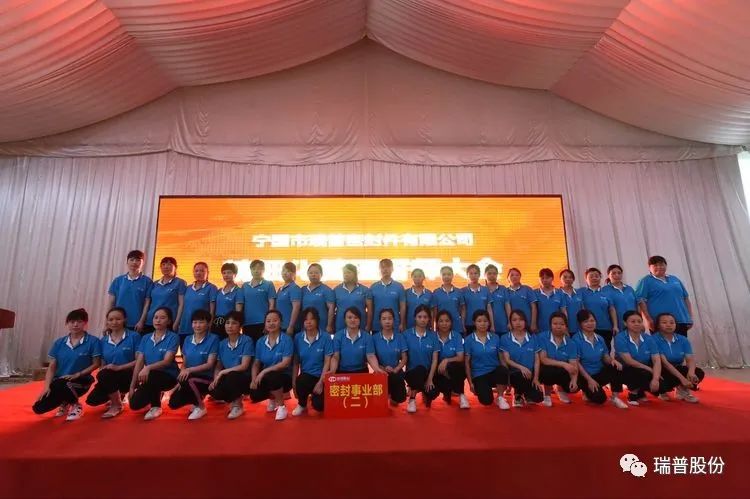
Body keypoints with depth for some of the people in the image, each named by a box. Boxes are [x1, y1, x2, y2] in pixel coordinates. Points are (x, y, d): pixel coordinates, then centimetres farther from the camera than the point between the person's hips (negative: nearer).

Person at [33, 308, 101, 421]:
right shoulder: (59, 342, 4)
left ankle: (75, 405, -6)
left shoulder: (93, 342, -10)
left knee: (63, 384, -37)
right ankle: (65, 402, 22)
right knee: (39, 408, -10)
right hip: (59, 381, 5)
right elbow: (52, 367, 3)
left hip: (81, 381, -5)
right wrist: (46, 386, -8)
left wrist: (77, 374, -17)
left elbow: (96, 364, -7)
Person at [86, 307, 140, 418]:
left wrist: (119, 367, -20)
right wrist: (100, 379, -11)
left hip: (128, 376, -5)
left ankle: (117, 405, -10)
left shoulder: (134, 336, -7)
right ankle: (116, 395, 17)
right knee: (92, 400, -17)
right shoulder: (103, 340, 9)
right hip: (108, 379, 5)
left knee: (105, 375, -32)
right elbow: (102, 364, 8)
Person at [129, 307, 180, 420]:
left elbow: (167, 361, -19)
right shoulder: (145, 338, 6)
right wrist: (132, 386, -3)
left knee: (150, 376, -36)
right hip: (149, 377, 5)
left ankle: (156, 406, -10)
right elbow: (139, 362, 2)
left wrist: (148, 368, -36)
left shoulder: (173, 337, -10)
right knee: (134, 404, -11)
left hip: (168, 376, -5)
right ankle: (157, 394, 22)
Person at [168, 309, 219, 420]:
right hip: (188, 378, 6)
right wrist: (181, 378, -8)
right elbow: (184, 364, 10)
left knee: (189, 380, -36)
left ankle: (201, 407, -9)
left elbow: (209, 364, -14)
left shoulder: (213, 339, -11)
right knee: (173, 403, -11)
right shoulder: (188, 340, 7)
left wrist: (190, 370, -24)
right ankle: (197, 399, 20)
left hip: (206, 378, -6)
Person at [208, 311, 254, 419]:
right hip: (227, 378, 4)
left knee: (231, 377, -35)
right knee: (214, 391, -25)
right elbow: (218, 366, 6)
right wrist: (215, 379, -14)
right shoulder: (222, 344, 5)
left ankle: (238, 405, -7)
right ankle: (235, 398, 8)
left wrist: (222, 372, -16)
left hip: (244, 378, -4)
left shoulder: (247, 341, -12)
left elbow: (244, 366, -17)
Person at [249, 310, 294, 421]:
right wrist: (254, 379, -15)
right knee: (254, 395, -21)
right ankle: (272, 398, 18)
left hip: (284, 377, -5)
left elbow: (285, 363, -19)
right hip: (265, 377, 5)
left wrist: (264, 371, -23)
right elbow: (256, 363, 4)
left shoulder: (286, 339, -13)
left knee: (271, 377, -35)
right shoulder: (260, 342, 3)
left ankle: (281, 406, -7)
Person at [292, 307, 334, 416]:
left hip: (321, 377, -1)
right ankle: (302, 404, 2)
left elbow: (327, 362, -8)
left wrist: (320, 382, -14)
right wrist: (293, 382, -6)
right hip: (305, 375, 2)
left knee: (319, 405, -21)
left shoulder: (326, 337, -9)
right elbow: (296, 362, 2)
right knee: (300, 382, -33)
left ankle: (314, 395, 19)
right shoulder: (298, 338, -1)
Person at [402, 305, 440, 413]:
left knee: (433, 393, -25)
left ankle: (425, 392, 15)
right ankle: (412, 399, -11)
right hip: (412, 372, -2)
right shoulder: (407, 334, -3)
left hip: (428, 372, 2)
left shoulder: (433, 335, 2)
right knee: (420, 369, -36)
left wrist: (430, 378, -10)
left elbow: (435, 359, -1)